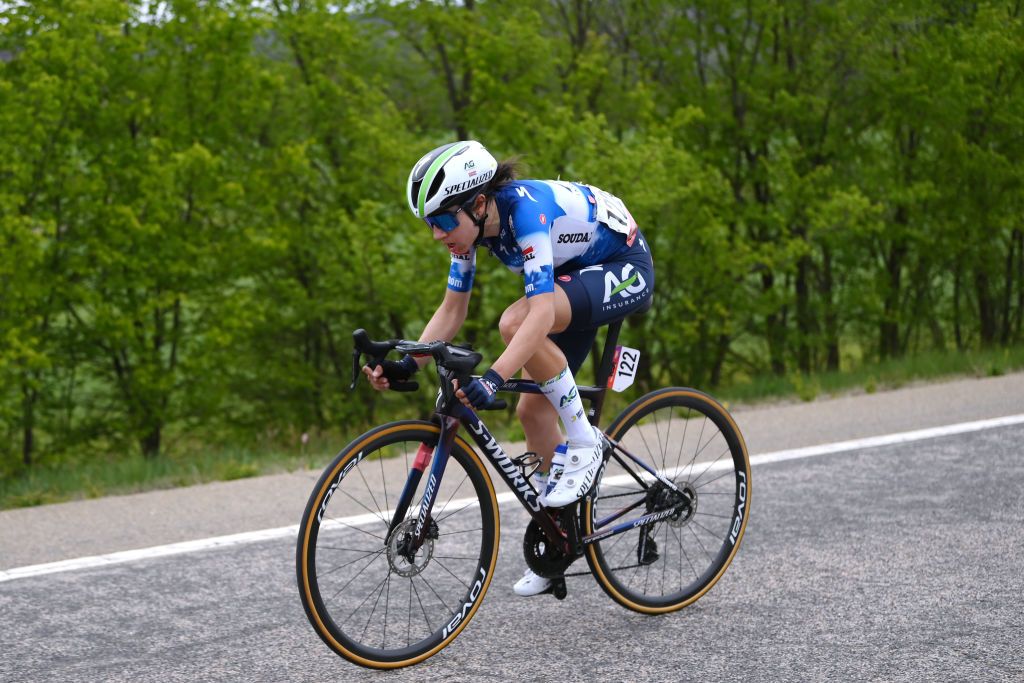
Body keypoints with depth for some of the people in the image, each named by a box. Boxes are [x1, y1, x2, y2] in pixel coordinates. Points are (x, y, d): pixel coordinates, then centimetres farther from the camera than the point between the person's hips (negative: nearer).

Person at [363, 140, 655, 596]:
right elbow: (452, 310, -3)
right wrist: (407, 364, -17)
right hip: (575, 275, 8)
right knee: (532, 408, 1)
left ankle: (583, 444, -16)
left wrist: (494, 378, -53)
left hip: (626, 270, -8)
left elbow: (542, 313, -42)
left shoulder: (526, 209, -33)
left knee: (514, 322, -32)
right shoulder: (471, 222, -10)